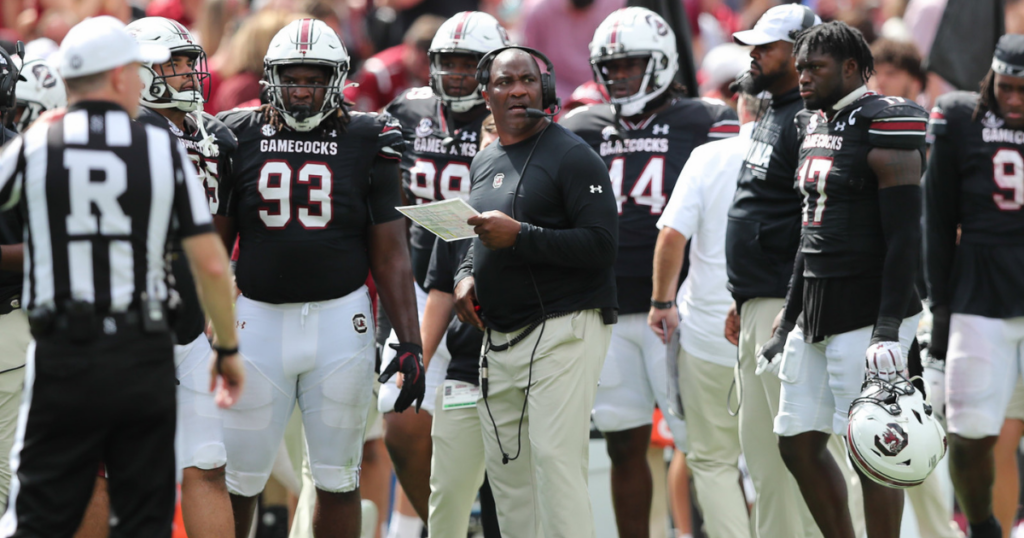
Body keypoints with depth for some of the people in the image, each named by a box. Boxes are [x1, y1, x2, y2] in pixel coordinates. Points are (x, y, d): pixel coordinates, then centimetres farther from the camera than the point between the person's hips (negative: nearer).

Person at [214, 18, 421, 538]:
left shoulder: (366, 141, 1)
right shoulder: (240, 137, 2)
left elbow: (390, 255, 3)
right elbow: (215, 245, 9)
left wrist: (410, 343, -2)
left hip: (339, 318, 0)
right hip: (259, 318, 0)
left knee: (338, 480, 7)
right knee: (237, 479, 1)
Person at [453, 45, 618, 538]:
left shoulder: (572, 156, -8)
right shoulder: (484, 163, 16)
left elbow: (601, 246, -16)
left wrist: (519, 235, -21)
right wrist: (465, 275, 7)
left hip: (562, 328, -8)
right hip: (500, 339, 8)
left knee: (556, 458, -16)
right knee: (505, 466, 8)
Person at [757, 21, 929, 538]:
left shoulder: (884, 130, -13)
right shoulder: (814, 127, 15)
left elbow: (904, 238, -17)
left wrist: (889, 330, -22)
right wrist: (787, 323, 22)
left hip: (866, 316, -9)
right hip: (817, 315, 9)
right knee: (798, 445, 10)